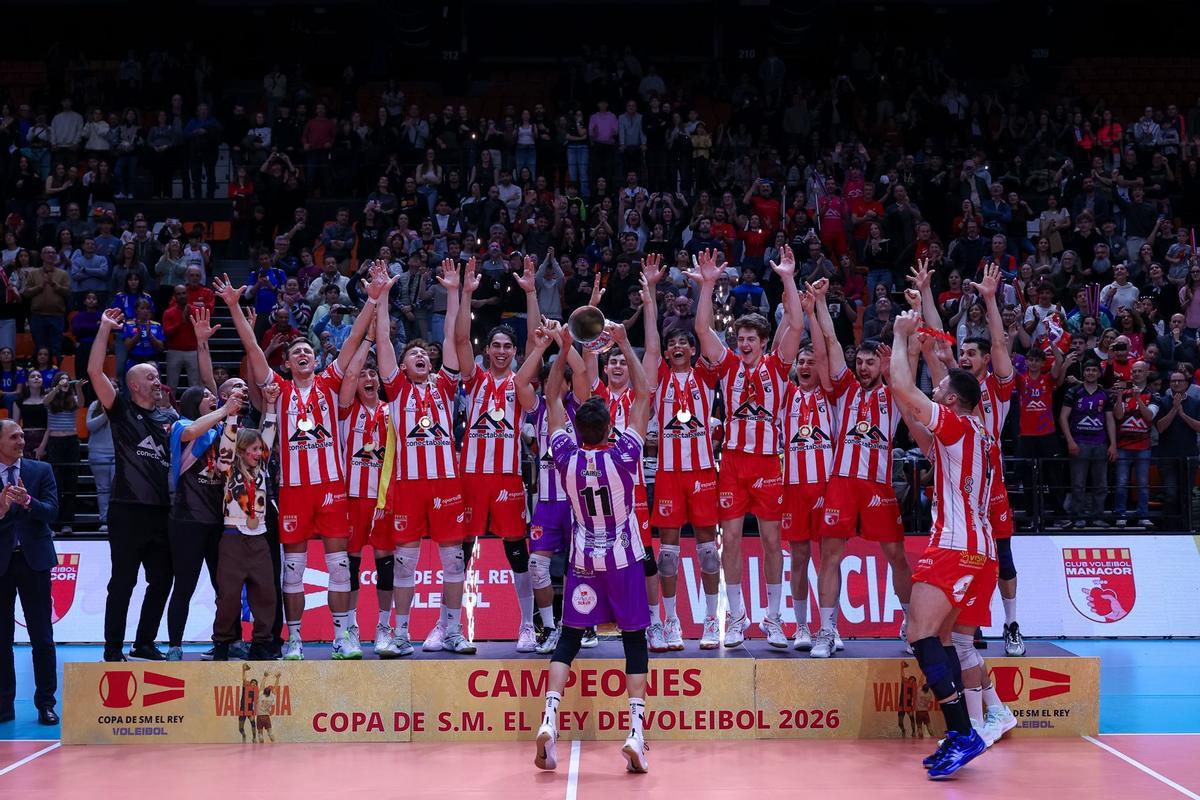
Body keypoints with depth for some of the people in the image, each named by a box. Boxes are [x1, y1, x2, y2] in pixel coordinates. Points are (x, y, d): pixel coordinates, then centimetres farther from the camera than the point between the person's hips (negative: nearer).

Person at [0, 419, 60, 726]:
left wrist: (28, 502, -24)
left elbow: (51, 511, -7)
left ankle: (45, 703, 8)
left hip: (33, 559, 0)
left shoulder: (40, 471, 3)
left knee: (42, 635, 2)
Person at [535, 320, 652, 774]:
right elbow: (643, 395, -10)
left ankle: (549, 719, -10)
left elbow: (553, 398, 0)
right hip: (624, 560, -2)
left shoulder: (567, 458, -12)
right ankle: (636, 731, -8)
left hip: (583, 561, 2)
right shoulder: (623, 457, -17)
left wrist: (563, 349, 0)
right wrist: (624, 344, -8)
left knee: (568, 638, 9)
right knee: (634, 641, 5)